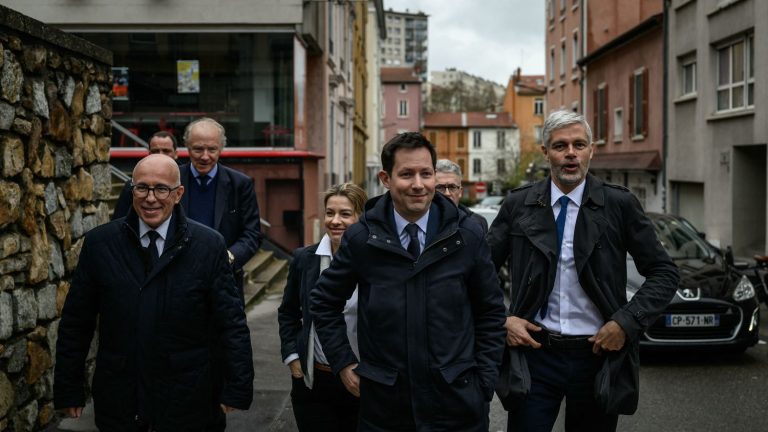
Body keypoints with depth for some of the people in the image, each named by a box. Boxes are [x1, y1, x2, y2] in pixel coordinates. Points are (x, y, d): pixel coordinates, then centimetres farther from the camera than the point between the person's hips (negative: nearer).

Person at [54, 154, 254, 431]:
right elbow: (75, 323, 4)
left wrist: (238, 390, -9)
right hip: (117, 401, 1)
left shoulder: (209, 245, -5)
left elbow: (231, 323, -6)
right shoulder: (99, 243, 0)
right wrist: (68, 390, 3)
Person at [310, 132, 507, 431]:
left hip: (457, 398, 0)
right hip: (383, 400, 0)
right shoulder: (360, 238, -4)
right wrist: (343, 363, 4)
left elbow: (491, 311, 5)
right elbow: (324, 302, 9)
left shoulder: (467, 235, -3)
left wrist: (484, 380, 1)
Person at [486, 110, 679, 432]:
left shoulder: (620, 204, -2)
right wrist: (501, 321, -6)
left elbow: (665, 273, 1)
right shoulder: (519, 204, 1)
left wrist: (626, 322, -10)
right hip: (534, 351, 0)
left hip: (598, 354, 0)